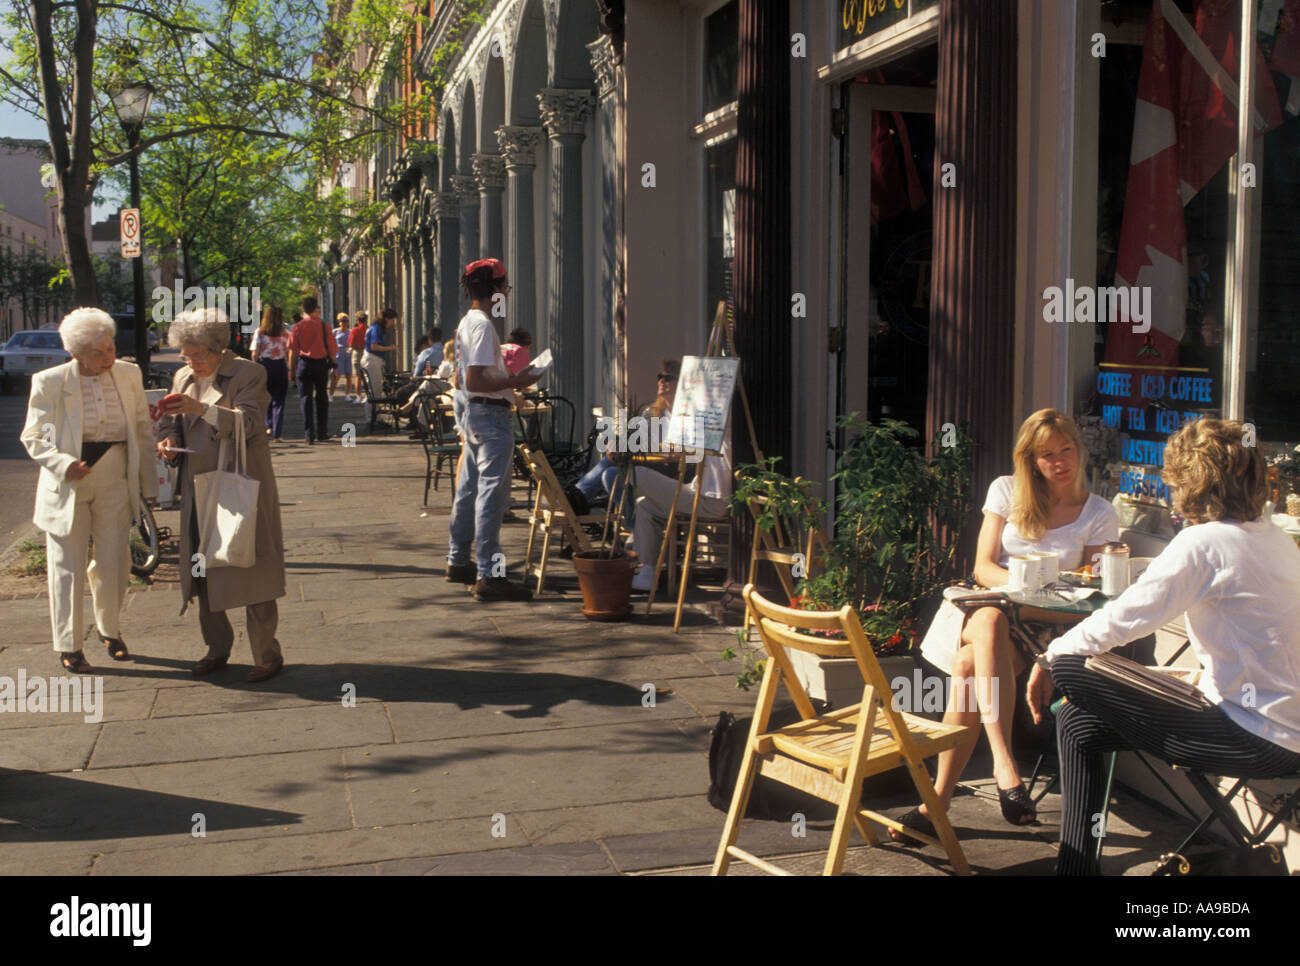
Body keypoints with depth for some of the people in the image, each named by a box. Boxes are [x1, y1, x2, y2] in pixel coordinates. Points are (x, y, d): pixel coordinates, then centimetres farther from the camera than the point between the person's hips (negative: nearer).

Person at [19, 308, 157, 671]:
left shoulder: (128, 375, -1)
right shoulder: (49, 383, -10)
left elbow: (143, 430, 8)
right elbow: (33, 437, -5)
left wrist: (148, 483, 8)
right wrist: (64, 465, -23)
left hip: (115, 484, 3)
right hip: (67, 487, -3)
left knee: (113, 563, 7)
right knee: (68, 567, 4)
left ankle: (109, 629, 32)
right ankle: (69, 646, 17)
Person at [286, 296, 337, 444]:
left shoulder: (297, 327, -1)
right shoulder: (324, 327, -2)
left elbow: (292, 351, -2)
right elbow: (332, 350, -1)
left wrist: (292, 370, 5)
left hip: (304, 364, 0)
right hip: (321, 365, 0)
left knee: (306, 398, 2)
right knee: (321, 399, 12)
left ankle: (309, 435, -2)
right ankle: (321, 433, 16)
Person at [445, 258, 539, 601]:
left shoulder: (465, 323, 15)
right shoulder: (483, 324, -16)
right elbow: (474, 382, -22)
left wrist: (509, 379, 20)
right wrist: (516, 381, -16)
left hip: (472, 413, 11)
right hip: (491, 415, -11)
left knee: (469, 489, 16)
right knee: (492, 492, -11)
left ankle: (458, 562, 25)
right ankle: (488, 575, -11)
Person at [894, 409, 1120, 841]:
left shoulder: (1100, 515, 7)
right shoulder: (1006, 491, 9)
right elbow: (983, 567, 2)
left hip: (1043, 625, -1)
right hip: (985, 608, 1)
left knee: (969, 667, -33)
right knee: (991, 619, -39)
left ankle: (937, 803, -31)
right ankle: (1004, 764, -47)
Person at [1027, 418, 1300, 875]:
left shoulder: (1204, 542, -16)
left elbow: (1121, 619, -16)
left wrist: (1050, 659, -4)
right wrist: (1208, 672, 18)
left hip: (1258, 740, -9)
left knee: (1072, 671, -10)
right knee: (1079, 724, 11)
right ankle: (1076, 863, 14)